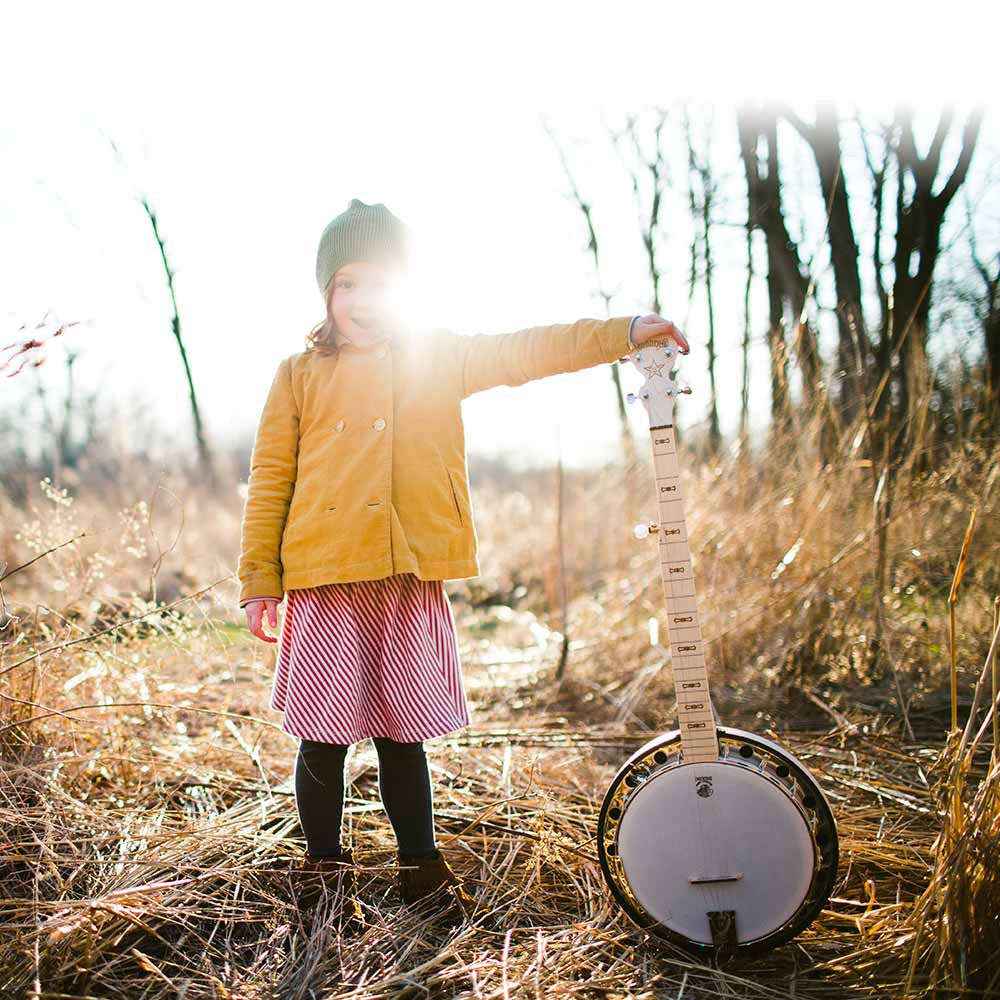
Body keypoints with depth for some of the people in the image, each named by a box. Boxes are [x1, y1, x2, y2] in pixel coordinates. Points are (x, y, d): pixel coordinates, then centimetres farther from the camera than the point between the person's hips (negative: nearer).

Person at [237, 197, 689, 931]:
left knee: (404, 734, 12)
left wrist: (624, 332, -4)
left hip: (412, 581, 2)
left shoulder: (440, 358, 9)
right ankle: (328, 872, 25)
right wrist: (259, 580, 1)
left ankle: (421, 868, 28)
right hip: (325, 582, -1)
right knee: (325, 739, 5)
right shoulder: (300, 375, 4)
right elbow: (270, 481, 4)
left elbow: (527, 353, 4)